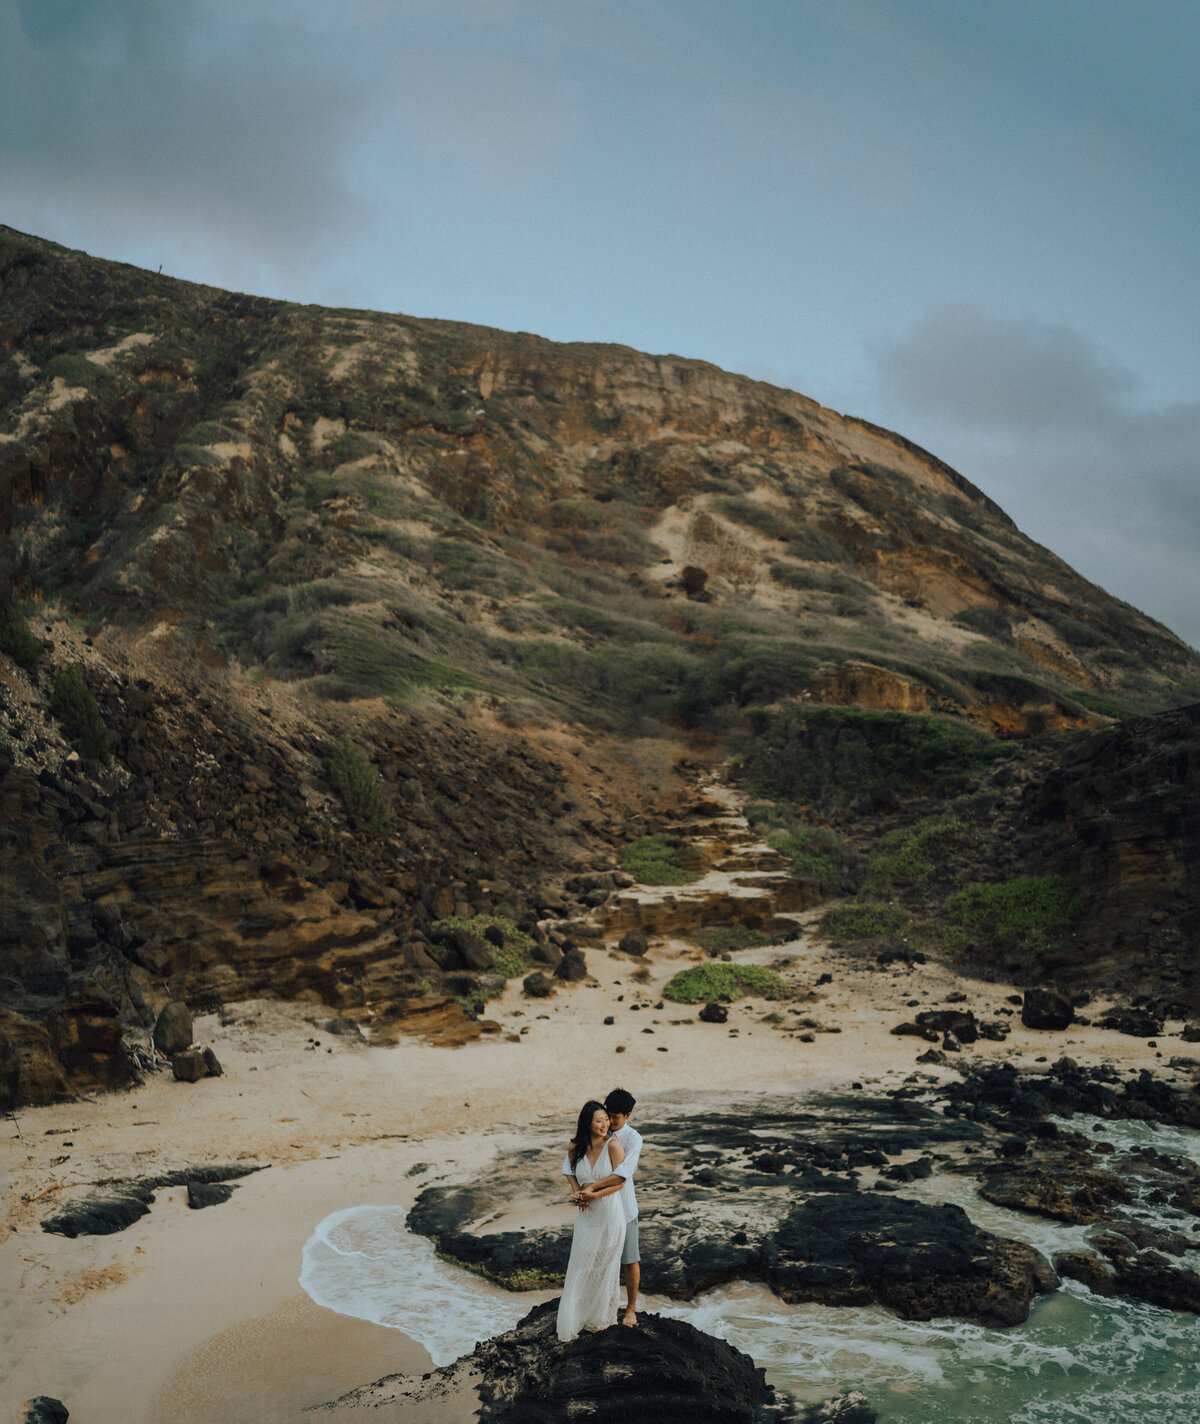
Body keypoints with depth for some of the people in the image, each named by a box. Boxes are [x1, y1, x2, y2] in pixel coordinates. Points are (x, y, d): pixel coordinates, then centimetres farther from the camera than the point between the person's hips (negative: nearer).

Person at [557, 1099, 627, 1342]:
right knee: (581, 1265, 9)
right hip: (585, 1215, 3)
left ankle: (602, 1316, 31)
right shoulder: (575, 1148, -5)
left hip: (609, 1213, -3)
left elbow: (620, 1183, -15)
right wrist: (576, 1191, -5)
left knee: (605, 1265, 12)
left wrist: (593, 1194, -20)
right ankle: (576, 1317, 25)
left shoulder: (613, 1145, -15)